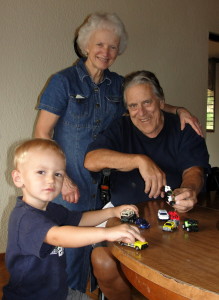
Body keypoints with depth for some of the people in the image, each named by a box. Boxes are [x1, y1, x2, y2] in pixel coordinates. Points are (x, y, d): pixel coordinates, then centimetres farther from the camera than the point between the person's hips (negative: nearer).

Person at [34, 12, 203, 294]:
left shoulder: (117, 84, 8)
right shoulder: (64, 81, -7)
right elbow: (41, 133, -8)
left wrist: (178, 110, 1)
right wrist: (61, 178, -16)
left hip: (104, 187, 5)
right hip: (68, 188, -4)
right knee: (68, 256, 3)